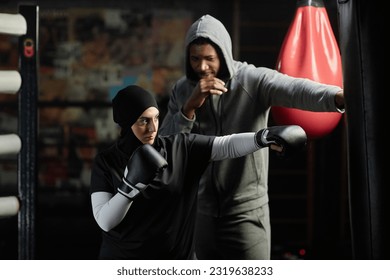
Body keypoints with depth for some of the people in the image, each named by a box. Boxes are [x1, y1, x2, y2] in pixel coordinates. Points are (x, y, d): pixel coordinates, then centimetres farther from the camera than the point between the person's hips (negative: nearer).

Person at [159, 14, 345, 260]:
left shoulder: (254, 80, -11)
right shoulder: (182, 90, 3)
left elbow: (297, 89, -31)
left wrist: (338, 96, -52)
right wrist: (190, 107, -18)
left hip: (246, 213, -4)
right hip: (198, 212, 4)